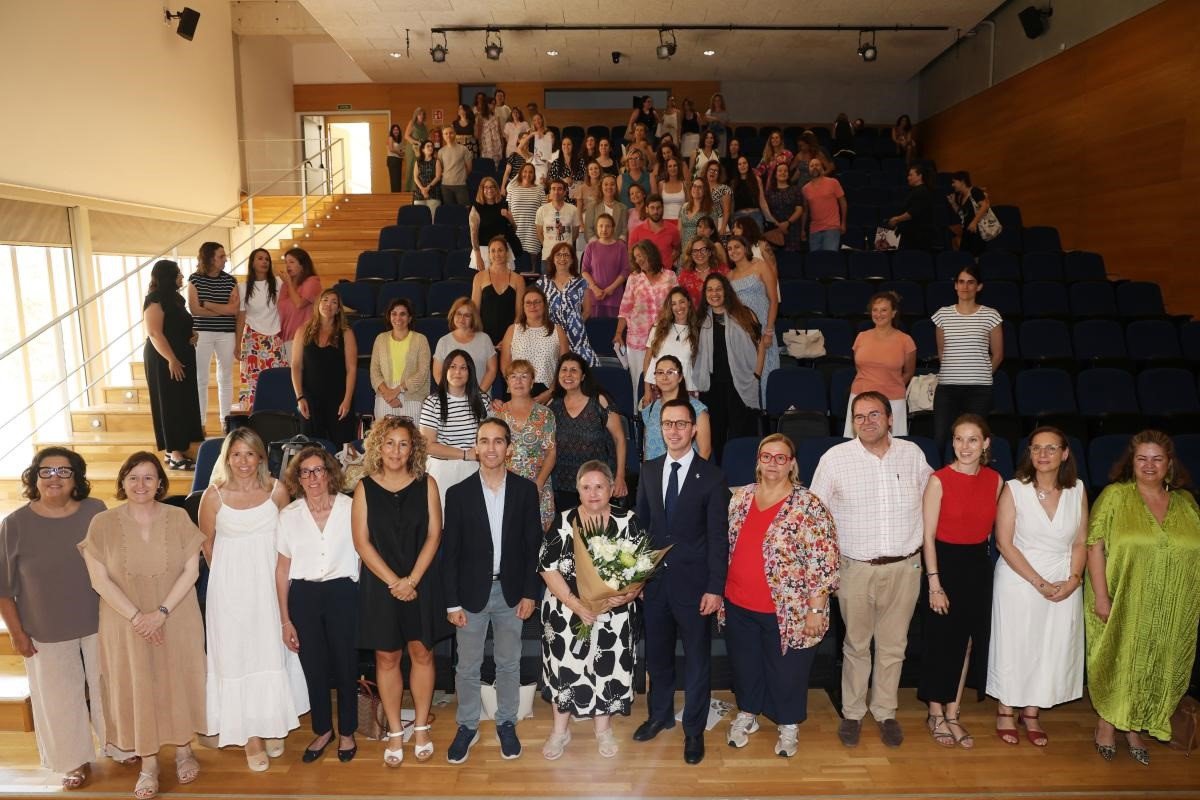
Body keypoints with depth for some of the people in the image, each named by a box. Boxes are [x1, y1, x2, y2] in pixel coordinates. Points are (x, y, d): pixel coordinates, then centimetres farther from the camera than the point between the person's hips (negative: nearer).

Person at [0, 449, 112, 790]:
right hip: (46, 632, -1)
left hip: (100, 623, 1)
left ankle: (119, 747, 38)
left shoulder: (96, 512, -8)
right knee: (60, 698, 14)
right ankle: (77, 760, 36)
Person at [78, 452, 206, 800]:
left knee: (178, 684, 13)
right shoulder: (102, 523, -8)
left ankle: (183, 749, 34)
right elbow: (99, 580, -9)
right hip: (126, 624, 0)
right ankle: (148, 763, 28)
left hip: (177, 621, 1)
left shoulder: (178, 518, -7)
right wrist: (137, 617, -16)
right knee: (137, 690, 10)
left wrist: (161, 612, -16)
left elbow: (191, 570, -7)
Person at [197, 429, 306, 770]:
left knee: (271, 652, 10)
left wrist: (261, 569, 7)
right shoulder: (214, 495, -7)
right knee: (237, 656, 6)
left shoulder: (277, 490, -5)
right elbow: (207, 544, 5)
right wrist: (232, 572, 12)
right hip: (231, 588, -1)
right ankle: (250, 735, 18)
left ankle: (270, 726, 28)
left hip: (269, 585, 1)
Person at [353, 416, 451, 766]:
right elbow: (362, 542, -5)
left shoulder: (426, 484, -2)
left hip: (422, 582, 0)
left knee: (421, 653, 8)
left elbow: (434, 535, -4)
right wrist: (393, 581, -11)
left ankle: (421, 727, 24)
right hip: (380, 584, 0)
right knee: (387, 658, 8)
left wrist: (412, 580, -12)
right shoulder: (365, 488, -2)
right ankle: (395, 732, 22)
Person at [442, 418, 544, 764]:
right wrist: (452, 602, -6)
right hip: (472, 592, 0)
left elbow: (533, 545, 0)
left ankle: (506, 724, 32)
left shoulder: (525, 490, -4)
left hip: (511, 591, 1)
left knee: (509, 664, 14)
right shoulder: (458, 493, -5)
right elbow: (449, 552, -3)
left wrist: (530, 593, -3)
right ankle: (467, 726, 30)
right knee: (467, 667, 11)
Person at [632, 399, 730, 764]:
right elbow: (641, 523, 8)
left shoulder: (712, 476, -9)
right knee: (657, 654, 19)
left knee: (697, 659, 10)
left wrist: (715, 589, -13)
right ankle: (660, 714, 40)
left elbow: (718, 537, -10)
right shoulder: (649, 471, 4)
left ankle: (694, 729, 29)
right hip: (654, 579, 4)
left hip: (693, 583, -4)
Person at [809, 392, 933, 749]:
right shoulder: (835, 458, -6)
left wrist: (922, 543, 10)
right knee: (856, 645, 10)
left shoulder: (912, 454, 1)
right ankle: (852, 713, 27)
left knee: (893, 645, 13)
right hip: (856, 568, -2)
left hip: (904, 567, 2)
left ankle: (885, 712, 31)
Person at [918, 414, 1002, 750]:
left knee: (966, 640, 12)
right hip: (945, 563, -4)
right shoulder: (939, 480, -13)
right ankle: (936, 715, 24)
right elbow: (928, 536, -12)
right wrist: (934, 584, -14)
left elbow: (991, 527, 11)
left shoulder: (995, 480, 0)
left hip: (978, 565, 4)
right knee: (941, 641, 6)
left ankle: (953, 715, 27)